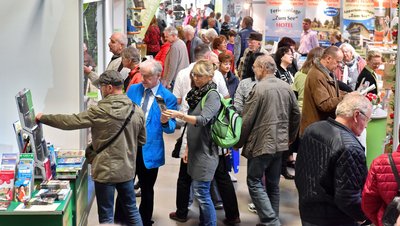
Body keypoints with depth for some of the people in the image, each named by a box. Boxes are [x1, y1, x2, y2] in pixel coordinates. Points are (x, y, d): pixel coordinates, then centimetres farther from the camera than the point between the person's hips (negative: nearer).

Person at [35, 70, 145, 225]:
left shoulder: (101, 111, -17)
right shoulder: (137, 111, -1)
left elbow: (71, 121, -11)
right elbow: (142, 141, 9)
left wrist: (43, 118, 1)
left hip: (106, 170, -5)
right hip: (127, 169, 5)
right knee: (131, 211, 18)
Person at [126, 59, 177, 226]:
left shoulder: (168, 97, -8)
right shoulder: (133, 89, 4)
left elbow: (171, 128, -7)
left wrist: (165, 122, -28)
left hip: (149, 150, -3)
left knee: (147, 190, 12)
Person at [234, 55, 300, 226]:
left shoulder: (259, 89, -15)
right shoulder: (286, 87, 5)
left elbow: (247, 120, -13)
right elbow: (296, 115, 13)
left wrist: (238, 143, -1)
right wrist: (290, 137, 26)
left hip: (261, 143, -7)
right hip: (280, 142, 7)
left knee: (254, 182, 2)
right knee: (273, 183, 15)